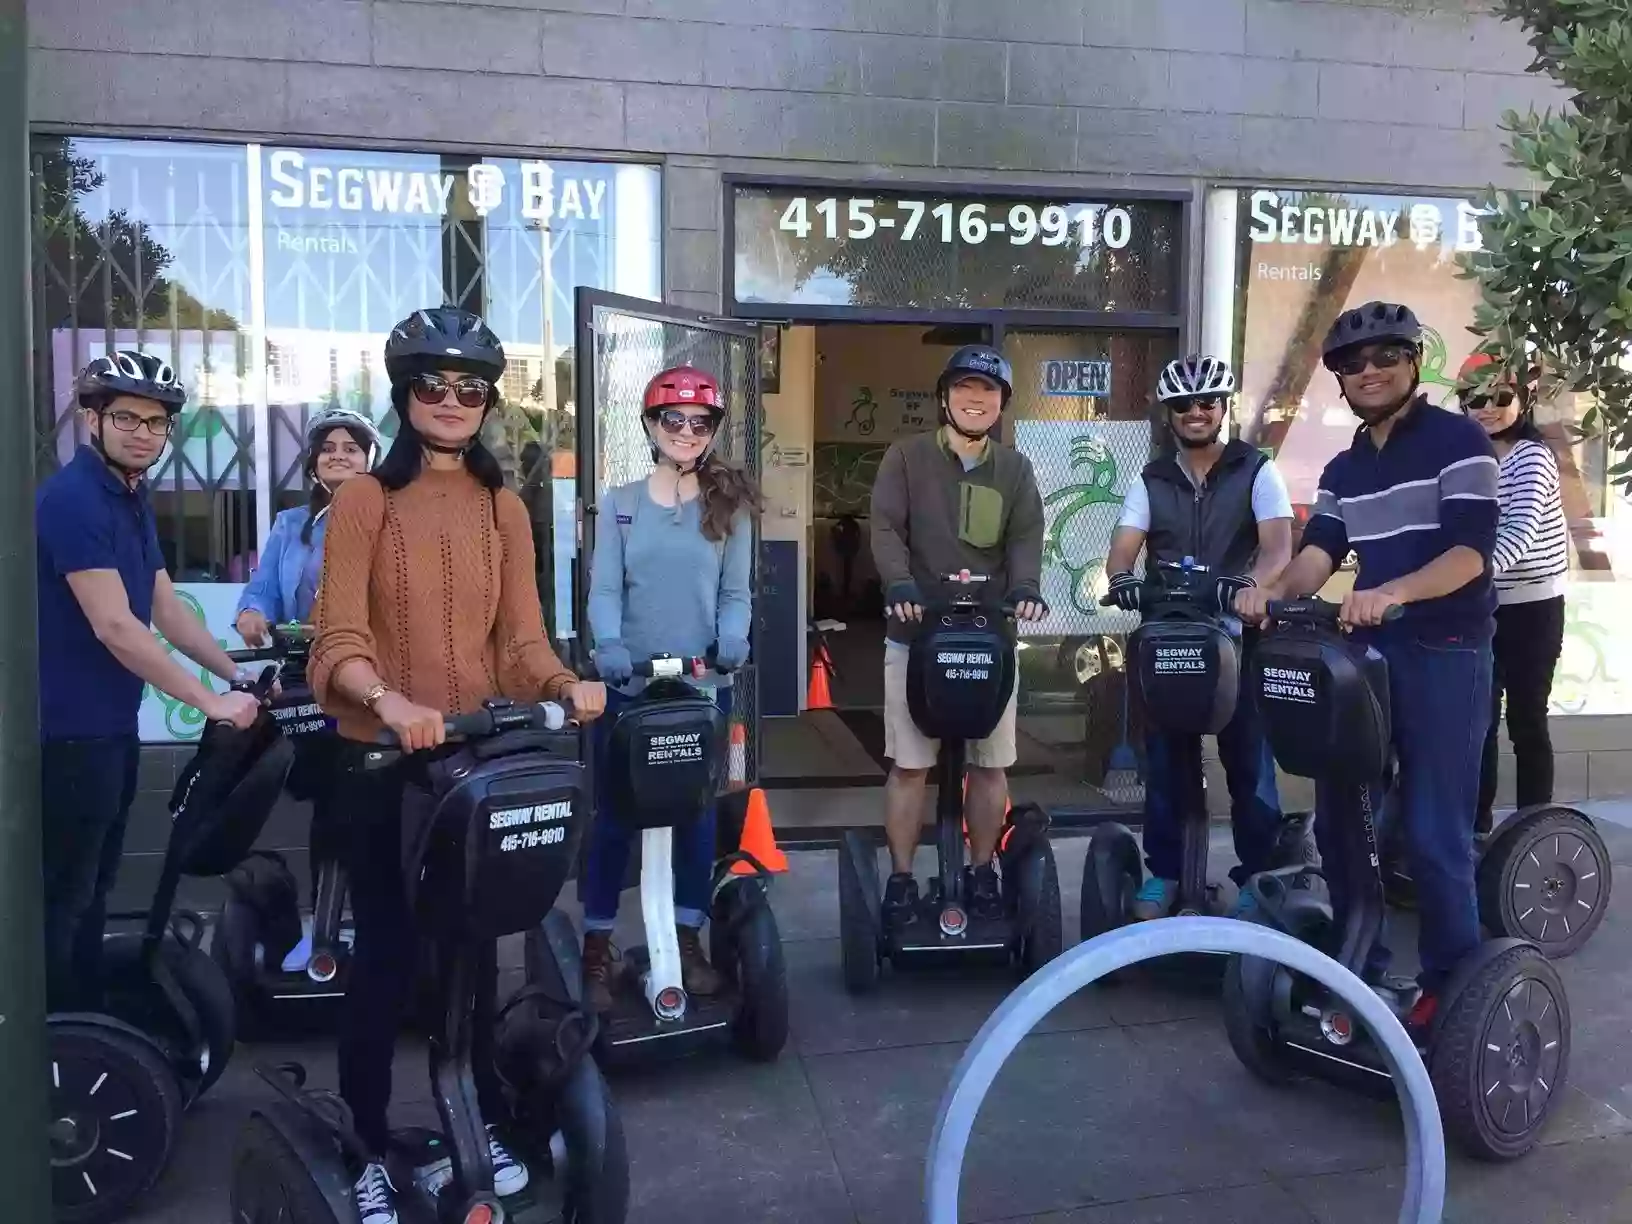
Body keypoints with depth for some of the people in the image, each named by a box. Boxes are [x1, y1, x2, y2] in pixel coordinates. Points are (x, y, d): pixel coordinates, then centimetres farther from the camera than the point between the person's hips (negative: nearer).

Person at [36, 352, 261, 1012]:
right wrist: (211, 701, -21)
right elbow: (114, 626, -23)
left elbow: (166, 609, 11)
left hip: (110, 725, 10)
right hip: (69, 730, -9)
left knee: (91, 889, 18)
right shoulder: (71, 497, -18)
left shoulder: (132, 497, 12)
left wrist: (239, 674, 3)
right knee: (62, 898, 0)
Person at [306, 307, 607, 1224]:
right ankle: (370, 1147, 20)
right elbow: (339, 639, -13)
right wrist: (390, 700, -32)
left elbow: (522, 637, 4)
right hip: (384, 756, -3)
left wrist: (566, 684, -16)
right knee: (388, 952, 3)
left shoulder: (504, 508, 9)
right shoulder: (365, 500, -3)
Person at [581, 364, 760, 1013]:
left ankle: (689, 939, 24)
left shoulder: (729, 505, 5)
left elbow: (736, 591, 2)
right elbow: (604, 590, -3)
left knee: (697, 812, 9)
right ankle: (596, 948, 16)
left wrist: (732, 638, -18)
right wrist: (609, 646, -22)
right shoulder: (621, 503, 4)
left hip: (705, 685, 1)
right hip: (630, 684, -1)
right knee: (615, 813, 4)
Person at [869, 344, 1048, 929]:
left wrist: (1025, 587, -19)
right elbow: (885, 527, -6)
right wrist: (900, 584, -24)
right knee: (909, 764, 2)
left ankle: (981, 870, 24)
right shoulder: (906, 456, 3)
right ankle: (901, 877, 14)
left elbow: (1027, 536, 1)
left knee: (991, 762, 8)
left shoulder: (1015, 468, 12)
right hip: (917, 632, -2)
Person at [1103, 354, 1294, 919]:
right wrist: (1122, 578, -27)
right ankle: (1162, 872, 20)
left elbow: (1278, 546, -12)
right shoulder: (1150, 480, 8)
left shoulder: (1256, 471, 0)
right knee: (1164, 760, 8)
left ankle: (1256, 879, 15)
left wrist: (1247, 582, -34)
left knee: (1249, 761, 2)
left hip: (1238, 636, -2)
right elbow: (1123, 546, -3)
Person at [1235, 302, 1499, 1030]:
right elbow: (1319, 554, 3)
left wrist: (1392, 592, -32)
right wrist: (1274, 590, -19)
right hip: (1367, 651, 6)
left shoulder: (1459, 441, -4)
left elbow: (1471, 552, -15)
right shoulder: (1342, 470, 17)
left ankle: (1452, 982, 16)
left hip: (1446, 655, -6)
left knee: (1433, 831, -3)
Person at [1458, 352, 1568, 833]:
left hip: (1532, 608, -5)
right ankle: (1477, 825, 18)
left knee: (1526, 720, 0)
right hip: (1483, 609, 5)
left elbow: (1519, 533, -28)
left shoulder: (1532, 456, -13)